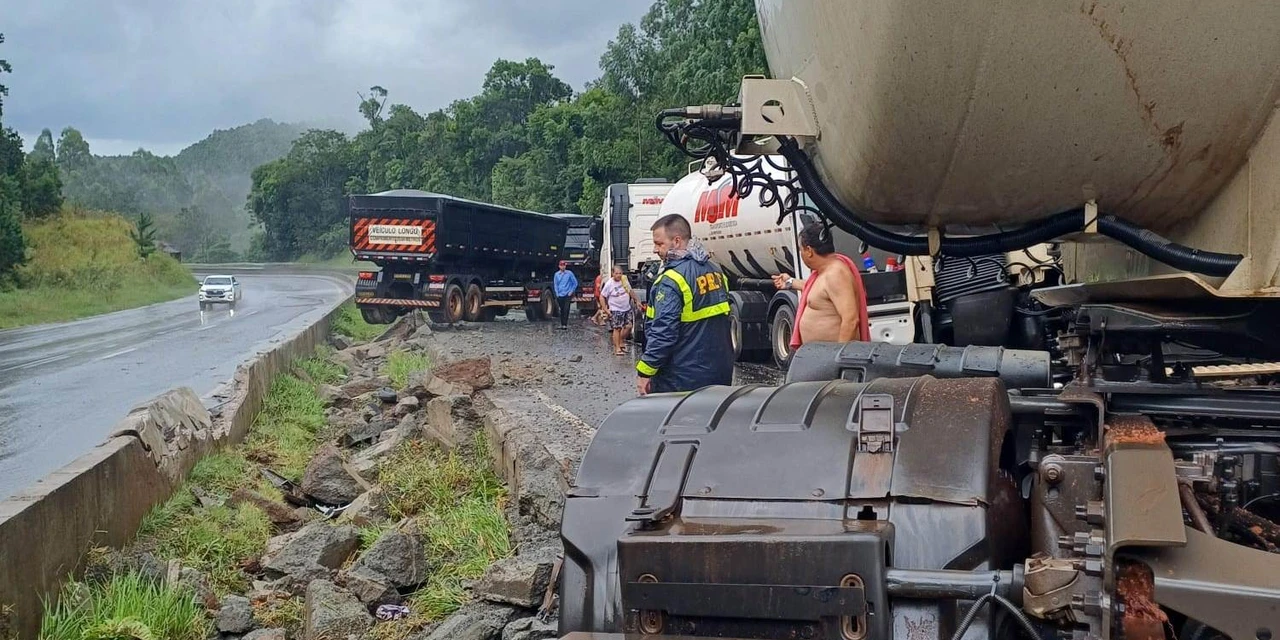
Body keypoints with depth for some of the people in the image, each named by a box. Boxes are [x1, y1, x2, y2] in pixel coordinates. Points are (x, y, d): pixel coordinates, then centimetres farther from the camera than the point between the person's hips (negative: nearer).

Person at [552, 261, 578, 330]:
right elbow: (555, 284, 13)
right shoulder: (557, 274, 7)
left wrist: (571, 291, -2)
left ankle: (565, 324, -11)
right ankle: (562, 324, 15)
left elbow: (575, 283, 3)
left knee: (566, 310, -11)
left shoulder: (569, 273, -2)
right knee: (562, 310, 8)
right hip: (560, 295, 3)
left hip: (567, 295, -3)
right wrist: (557, 293, 3)